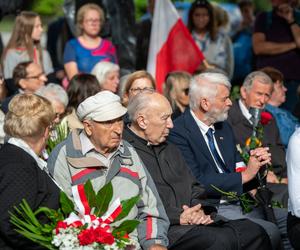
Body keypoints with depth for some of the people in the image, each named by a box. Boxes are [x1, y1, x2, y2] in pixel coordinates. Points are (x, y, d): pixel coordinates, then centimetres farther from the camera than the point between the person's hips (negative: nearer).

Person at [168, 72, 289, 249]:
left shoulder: (224, 128, 17)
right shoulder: (178, 133, -11)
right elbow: (196, 183, -18)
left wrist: (257, 164, -6)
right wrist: (244, 175, -14)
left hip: (239, 202, 8)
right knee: (269, 232, -25)